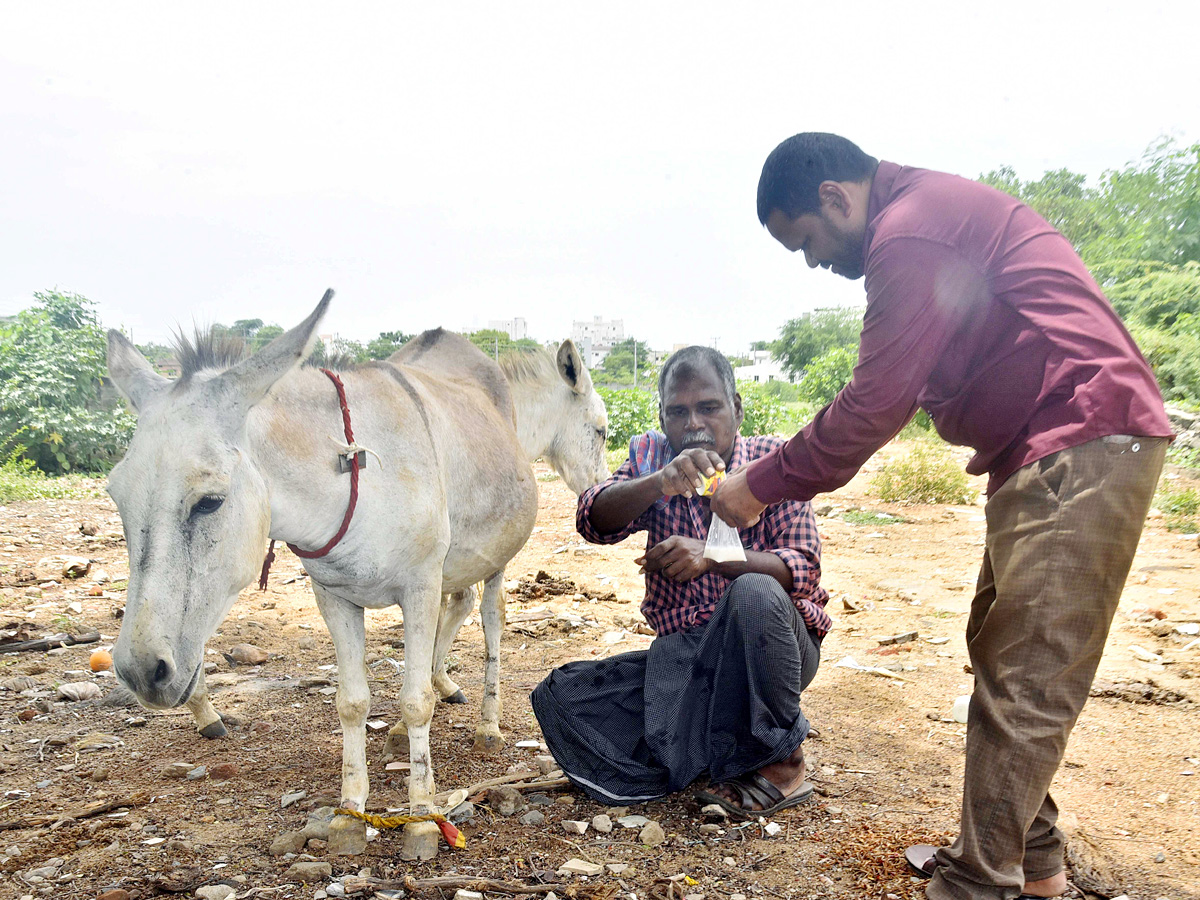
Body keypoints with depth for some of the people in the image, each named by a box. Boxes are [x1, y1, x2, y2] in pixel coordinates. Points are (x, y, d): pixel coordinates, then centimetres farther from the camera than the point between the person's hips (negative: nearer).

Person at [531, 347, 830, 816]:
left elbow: (802, 567, -14)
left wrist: (712, 557, -32)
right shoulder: (651, 458, 2)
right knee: (562, 696, -11)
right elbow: (593, 522, -16)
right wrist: (658, 483, -37)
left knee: (754, 593, -35)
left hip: (767, 649, -3)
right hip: (682, 654, 4)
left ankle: (780, 763, -13)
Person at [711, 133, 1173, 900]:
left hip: (1081, 444, -11)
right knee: (1002, 651, 15)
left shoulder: (910, 231, -15)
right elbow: (894, 393, 16)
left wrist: (762, 485, -8)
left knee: (1024, 681, -6)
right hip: (1057, 447, 11)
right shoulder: (931, 208, 17)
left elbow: (875, 405, -17)